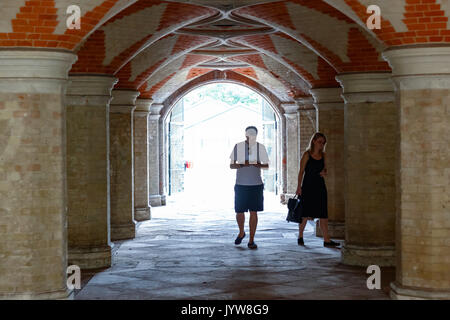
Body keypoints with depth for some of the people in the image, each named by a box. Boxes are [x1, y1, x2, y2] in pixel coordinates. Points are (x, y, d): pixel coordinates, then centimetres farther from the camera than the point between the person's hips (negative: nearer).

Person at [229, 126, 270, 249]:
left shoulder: (260, 147, 3)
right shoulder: (238, 147, 1)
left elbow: (266, 165, 7)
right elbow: (232, 165, 4)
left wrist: (258, 165, -14)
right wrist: (242, 165, -16)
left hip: (256, 185, 0)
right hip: (241, 184, 0)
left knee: (253, 212, -1)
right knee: (239, 212, 3)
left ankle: (251, 240, 6)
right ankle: (241, 233, 31)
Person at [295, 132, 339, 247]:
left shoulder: (323, 155, 10)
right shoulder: (307, 154, -4)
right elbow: (301, 171, -5)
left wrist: (324, 173, -6)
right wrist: (299, 187, -11)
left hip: (320, 186, 4)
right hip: (308, 186, -4)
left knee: (323, 214, 0)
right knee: (306, 214, 2)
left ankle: (326, 240, -1)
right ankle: (300, 237, 19)